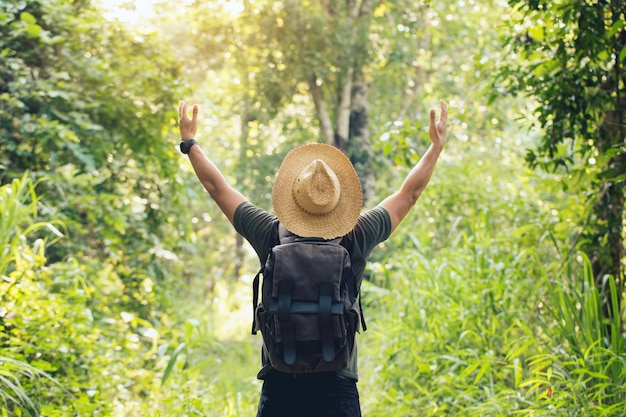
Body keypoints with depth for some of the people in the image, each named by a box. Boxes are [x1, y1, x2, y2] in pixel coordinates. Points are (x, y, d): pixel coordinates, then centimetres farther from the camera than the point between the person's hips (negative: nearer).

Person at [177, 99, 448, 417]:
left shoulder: (272, 237, -3)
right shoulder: (356, 239, -4)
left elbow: (217, 187, 10)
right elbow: (408, 194, 10)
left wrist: (189, 143, 24)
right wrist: (437, 146, 24)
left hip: (279, 386, 1)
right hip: (338, 388, 0)